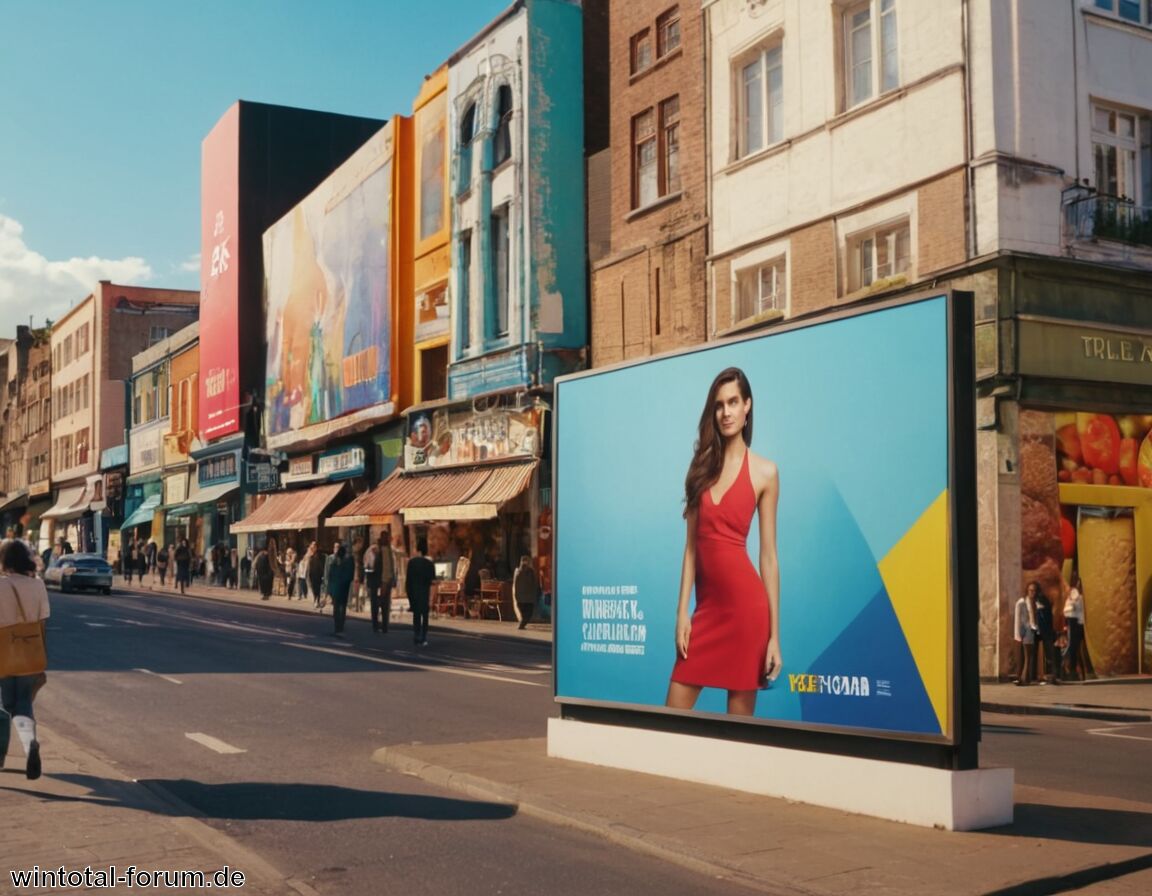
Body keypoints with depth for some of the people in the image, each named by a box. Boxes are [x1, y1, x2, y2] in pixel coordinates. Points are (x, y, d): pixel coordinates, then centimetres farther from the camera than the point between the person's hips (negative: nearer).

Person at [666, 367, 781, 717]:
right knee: (673, 713, 4)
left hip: (745, 605, -4)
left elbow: (769, 557, -2)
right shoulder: (701, 467, 11)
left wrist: (774, 636, -5)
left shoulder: (764, 472, 0)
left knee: (740, 712, 4)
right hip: (707, 605, 4)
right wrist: (682, 612, 3)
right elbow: (692, 545, 10)